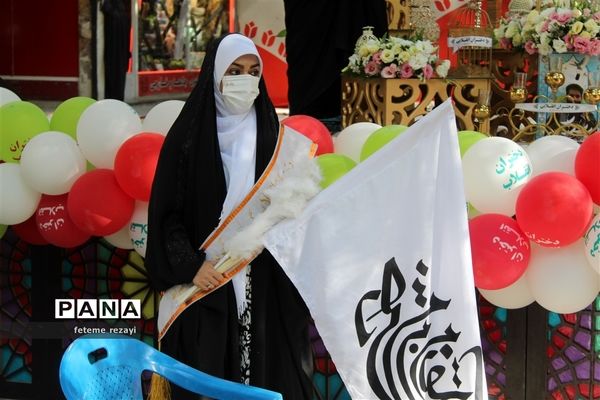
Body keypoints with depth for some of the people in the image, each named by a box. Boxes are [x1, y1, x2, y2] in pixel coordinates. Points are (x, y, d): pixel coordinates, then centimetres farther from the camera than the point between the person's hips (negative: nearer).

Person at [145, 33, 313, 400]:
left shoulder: (270, 135, 9)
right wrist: (190, 266, -16)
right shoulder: (189, 135, -1)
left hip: (264, 285, 3)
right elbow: (166, 212, -3)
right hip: (207, 286, -3)